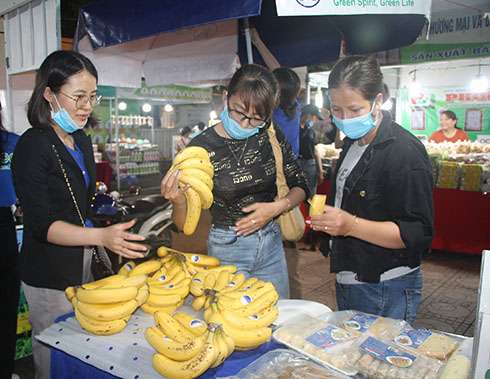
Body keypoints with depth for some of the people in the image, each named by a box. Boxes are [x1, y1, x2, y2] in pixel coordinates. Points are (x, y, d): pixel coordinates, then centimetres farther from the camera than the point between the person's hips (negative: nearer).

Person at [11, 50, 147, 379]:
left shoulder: (81, 141, 7)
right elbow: (41, 224, -24)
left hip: (82, 263, 8)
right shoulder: (32, 146, -19)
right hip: (49, 274, -8)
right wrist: (101, 236, -38)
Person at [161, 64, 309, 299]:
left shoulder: (271, 134, -7)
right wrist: (178, 202, -33)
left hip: (271, 243, 4)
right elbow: (185, 225, -12)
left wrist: (276, 208, -16)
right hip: (227, 249, -3)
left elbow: (300, 186, 3)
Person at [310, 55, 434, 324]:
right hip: (346, 280, 9)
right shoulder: (353, 142, 8)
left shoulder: (405, 152, -21)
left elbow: (419, 233, -24)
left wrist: (351, 225, -33)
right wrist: (328, 215, 10)